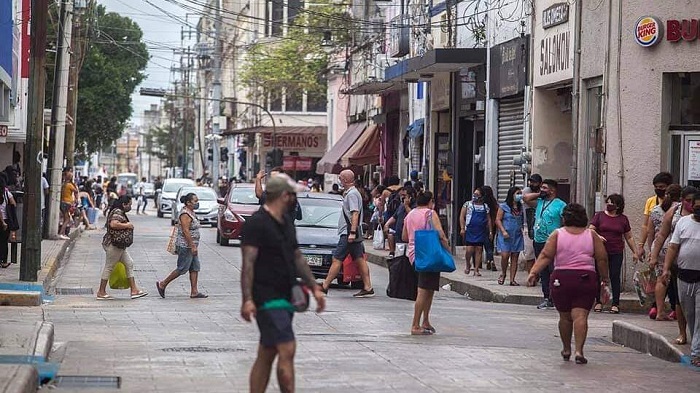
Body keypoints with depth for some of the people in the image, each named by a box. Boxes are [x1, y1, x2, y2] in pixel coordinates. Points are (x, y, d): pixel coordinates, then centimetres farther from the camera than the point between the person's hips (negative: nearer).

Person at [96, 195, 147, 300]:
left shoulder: (120, 212, 16)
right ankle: (101, 292, 5)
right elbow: (113, 224, -33)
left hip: (119, 246, 11)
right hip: (113, 244, -11)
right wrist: (127, 225, -22)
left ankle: (134, 290, 11)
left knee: (129, 264, 10)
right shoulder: (117, 212, -17)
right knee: (109, 267, -3)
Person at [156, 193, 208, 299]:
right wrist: (192, 246, -24)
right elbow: (186, 231, -23)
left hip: (191, 246, 10)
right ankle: (162, 285, 6)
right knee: (182, 269, -5)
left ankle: (194, 292, 7)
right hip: (185, 246, -10)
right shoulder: (185, 214, -17)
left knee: (195, 268, 6)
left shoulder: (191, 213, 14)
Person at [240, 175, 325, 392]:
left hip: (285, 298, 9)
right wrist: (247, 299, -23)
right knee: (287, 350, -15)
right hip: (267, 299, -9)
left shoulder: (287, 223, 17)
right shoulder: (256, 223, -11)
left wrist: (314, 287, 21)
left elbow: (297, 258, 25)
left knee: (267, 354, 10)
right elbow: (248, 263, -16)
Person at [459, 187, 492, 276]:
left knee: (479, 249, 0)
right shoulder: (468, 204, 4)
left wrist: (490, 231, 9)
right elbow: (462, 217, 2)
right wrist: (462, 228, -8)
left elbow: (489, 219, 15)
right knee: (470, 249, -10)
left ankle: (476, 269, 6)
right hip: (470, 231, -3)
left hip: (481, 231, 3)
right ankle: (468, 265, 16)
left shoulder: (485, 206, 11)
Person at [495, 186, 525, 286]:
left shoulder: (521, 207, 11)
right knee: (505, 255, -13)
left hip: (517, 236, 4)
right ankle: (503, 274, 13)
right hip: (506, 236, -4)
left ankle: (512, 279, 5)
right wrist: (503, 231, -14)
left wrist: (522, 229, -2)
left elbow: (523, 221, 16)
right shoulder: (504, 207, -2)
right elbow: (498, 220, -3)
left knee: (515, 258, 2)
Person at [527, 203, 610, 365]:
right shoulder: (591, 235, 5)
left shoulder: (557, 234, 2)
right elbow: (602, 258, 3)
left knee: (565, 316, 13)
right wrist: (604, 278, 16)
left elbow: (546, 256, -7)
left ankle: (566, 350, 26)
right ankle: (579, 351, -16)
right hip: (586, 278, 0)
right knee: (580, 315, -6)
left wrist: (533, 272, -11)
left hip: (562, 278, 0)